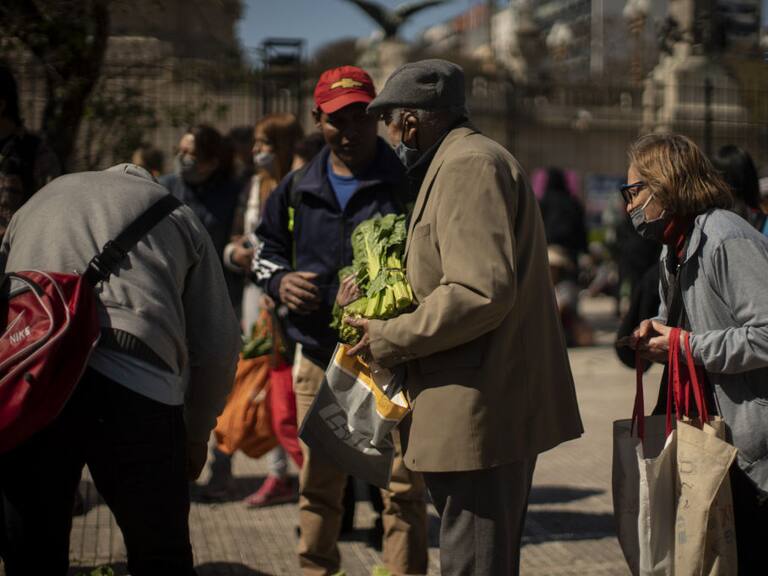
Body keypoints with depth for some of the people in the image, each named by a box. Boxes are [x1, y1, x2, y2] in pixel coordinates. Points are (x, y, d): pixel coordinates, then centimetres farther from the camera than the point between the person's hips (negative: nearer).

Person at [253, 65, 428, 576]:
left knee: (403, 485, 1)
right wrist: (279, 280, 0)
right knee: (319, 481, 14)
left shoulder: (408, 182, -4)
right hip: (319, 356, 4)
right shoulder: (299, 189, 9)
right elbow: (266, 250, 21)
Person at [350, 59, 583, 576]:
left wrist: (391, 340, -14)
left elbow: (482, 291, -24)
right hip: (508, 404, 11)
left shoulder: (467, 165, -14)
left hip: (481, 414, -11)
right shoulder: (476, 159, 20)